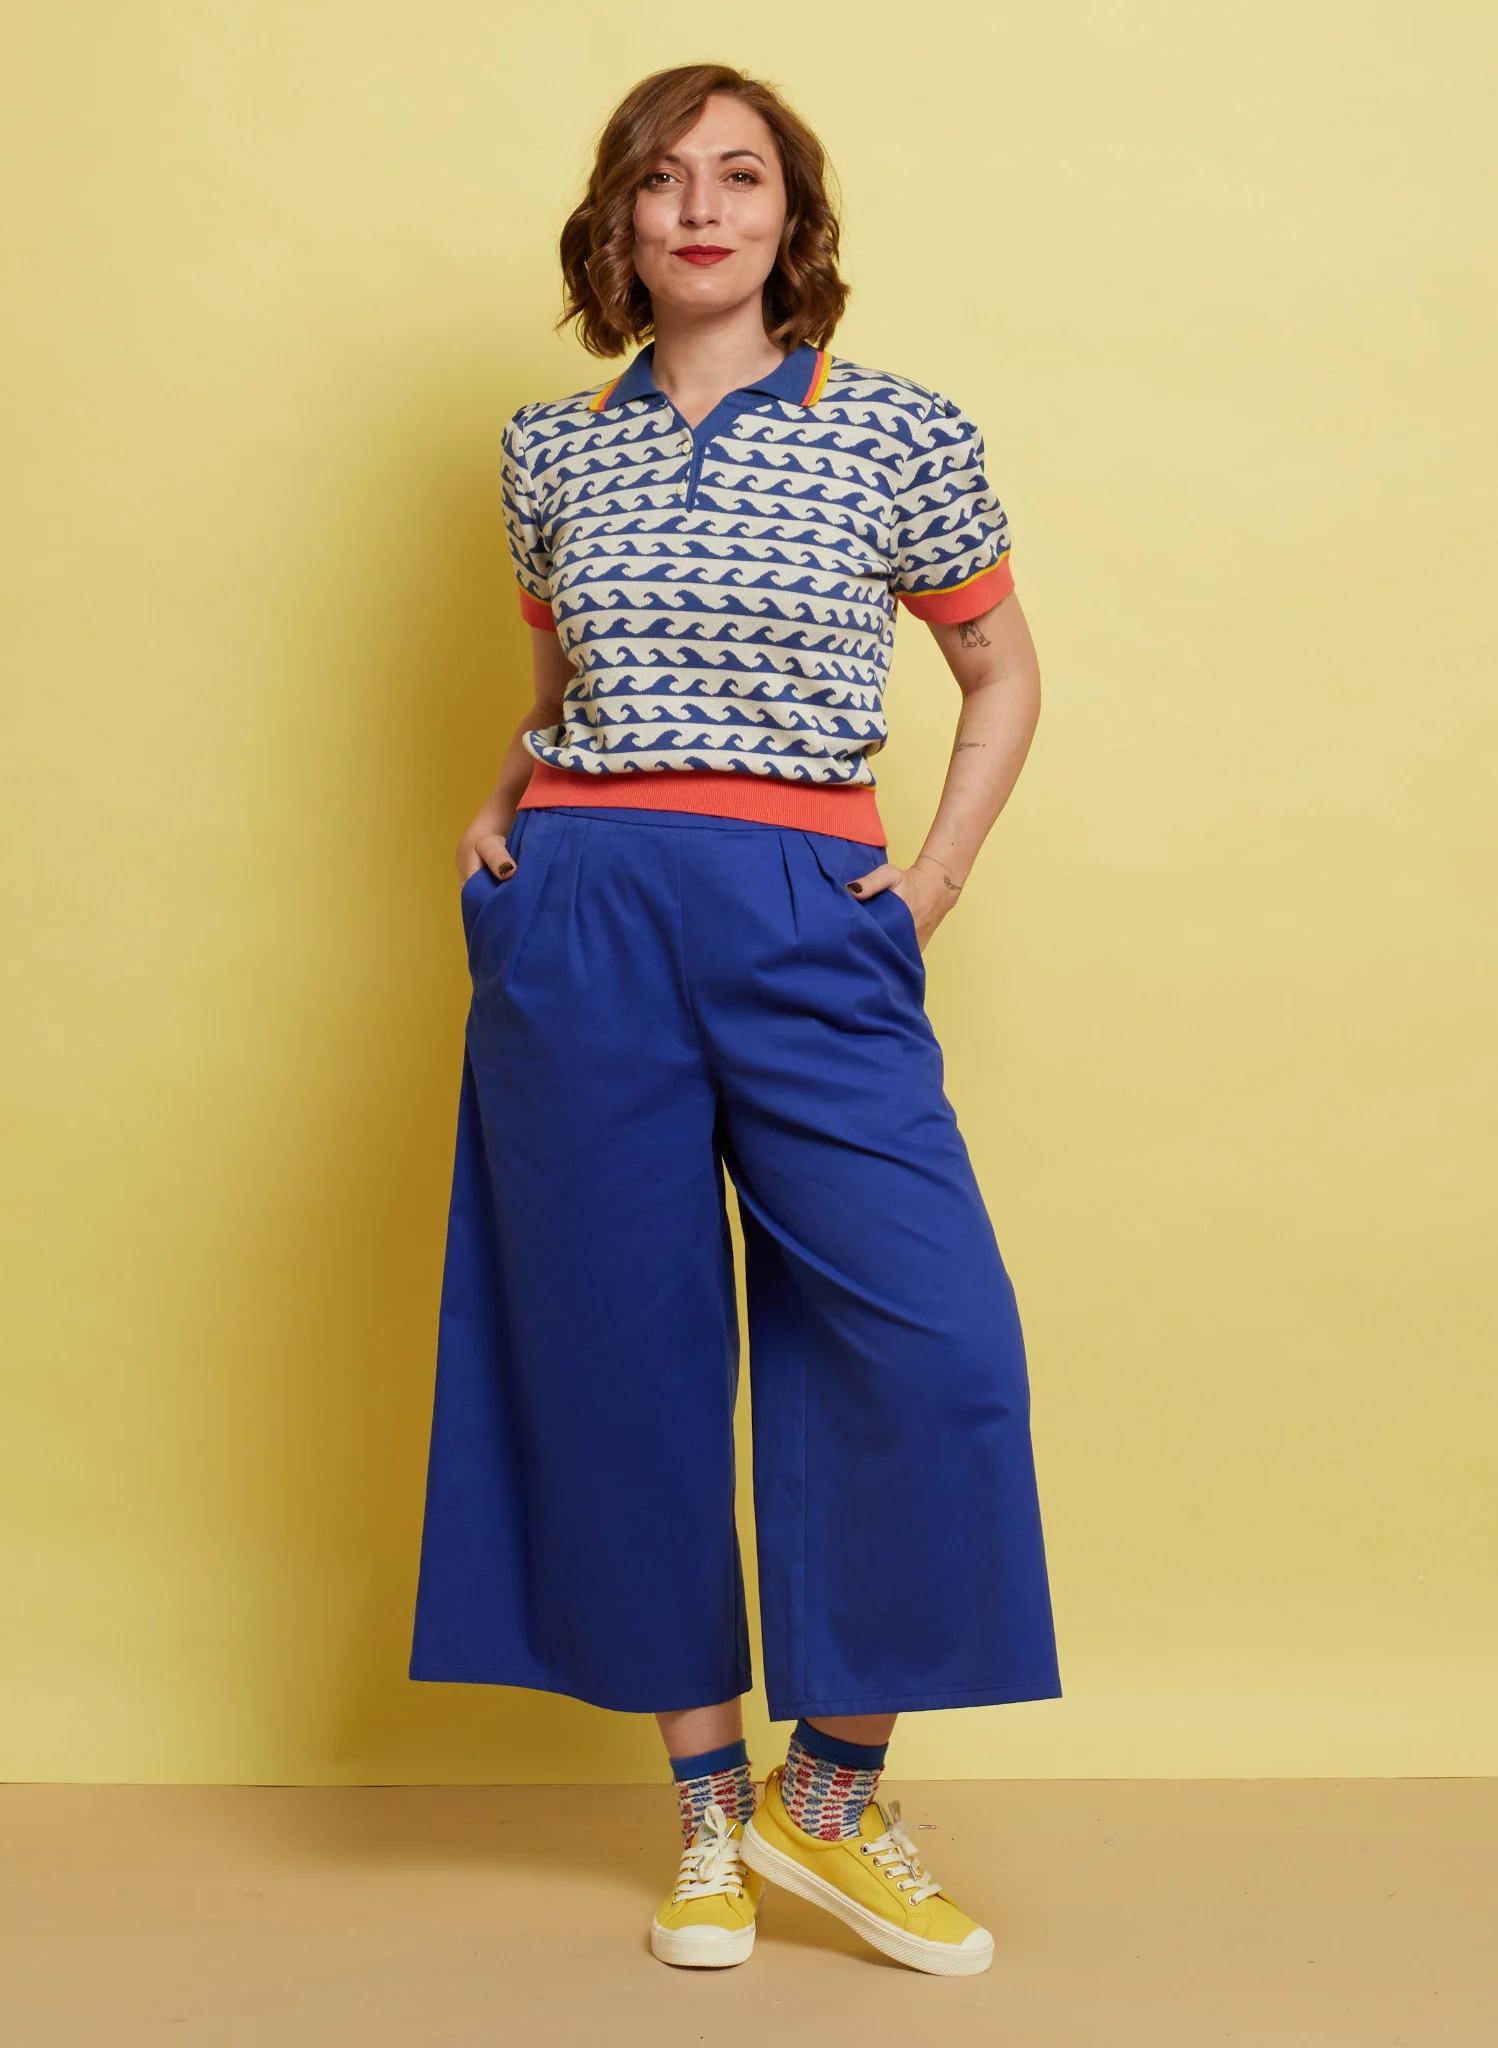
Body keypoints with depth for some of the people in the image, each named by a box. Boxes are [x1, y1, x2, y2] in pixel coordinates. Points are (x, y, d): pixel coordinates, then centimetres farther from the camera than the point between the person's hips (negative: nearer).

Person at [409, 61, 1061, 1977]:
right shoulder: (550, 449, 11)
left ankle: (829, 1796, 9)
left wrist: (931, 884, 2)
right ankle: (708, 1804, 21)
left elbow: (1002, 671, 14)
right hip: (577, 924, 2)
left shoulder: (900, 433, 4)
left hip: (807, 928, -1)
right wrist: (501, 807, 6)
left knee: (935, 1347, -13)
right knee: (628, 1351, 5)